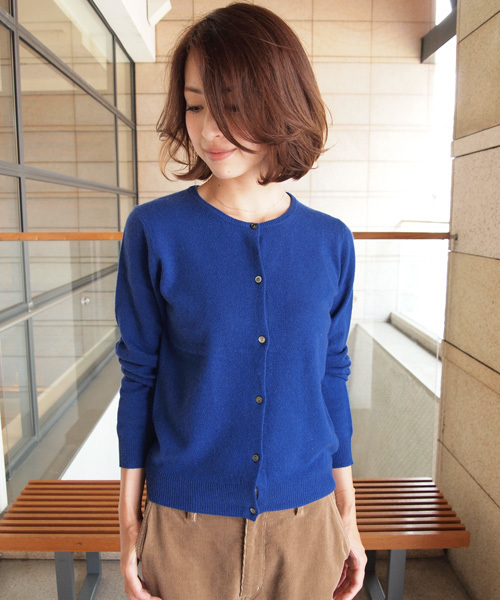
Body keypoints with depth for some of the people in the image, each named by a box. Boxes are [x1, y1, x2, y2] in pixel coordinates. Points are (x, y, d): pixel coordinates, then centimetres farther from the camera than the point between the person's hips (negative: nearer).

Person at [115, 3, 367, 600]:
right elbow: (139, 377, -6)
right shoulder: (154, 232, -12)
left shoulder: (330, 243, -6)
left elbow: (332, 378, 2)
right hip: (185, 525, -1)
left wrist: (347, 516, 8)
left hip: (305, 517, 2)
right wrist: (129, 520, -1)